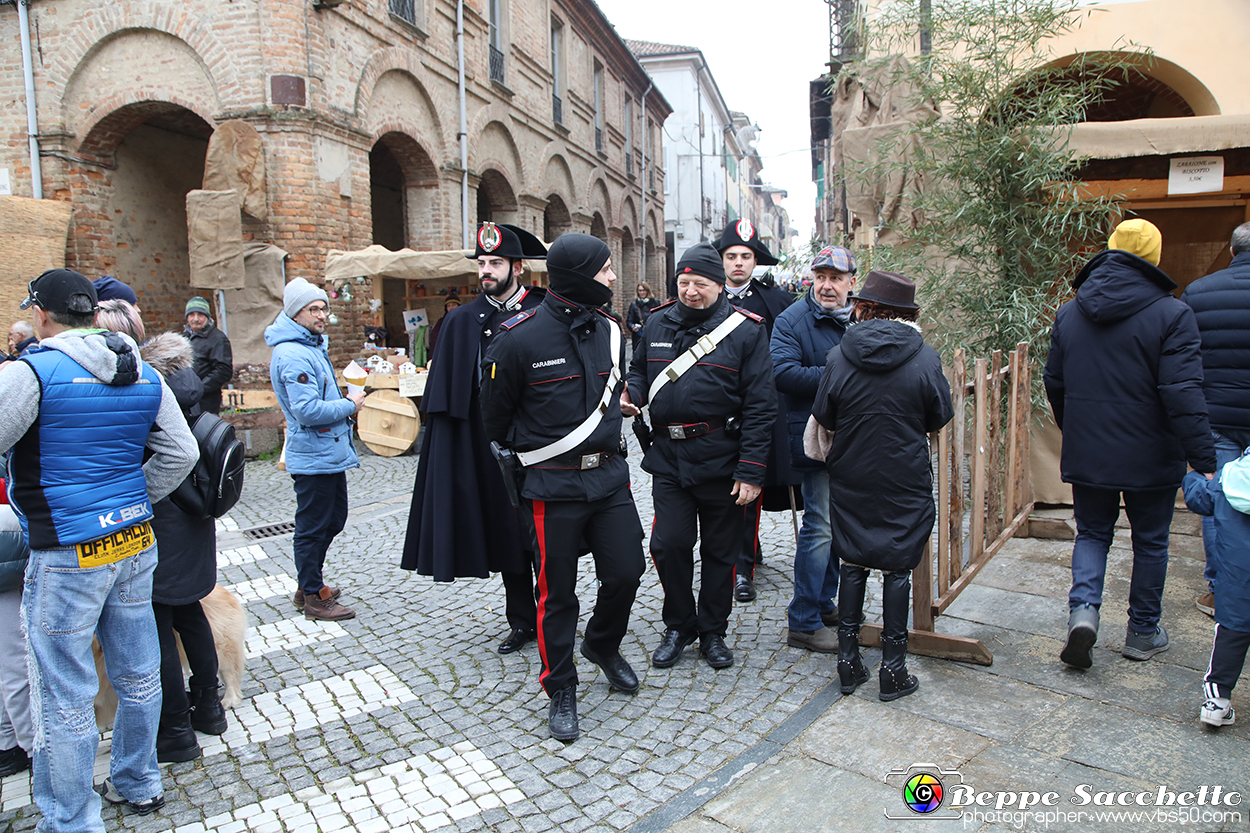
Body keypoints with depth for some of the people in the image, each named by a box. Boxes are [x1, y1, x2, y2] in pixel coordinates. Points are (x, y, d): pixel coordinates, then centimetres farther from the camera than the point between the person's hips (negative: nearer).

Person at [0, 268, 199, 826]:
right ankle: (139, 786, 36)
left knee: (64, 696, 7)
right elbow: (180, 453, 9)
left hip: (66, 556, -6)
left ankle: (72, 822, 20)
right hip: (136, 543, 7)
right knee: (137, 674, 18)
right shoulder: (145, 375, 6)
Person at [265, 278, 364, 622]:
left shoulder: (312, 346, 13)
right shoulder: (293, 355, -20)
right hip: (313, 457, -11)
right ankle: (314, 597, 15)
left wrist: (343, 402, 10)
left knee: (333, 519, 20)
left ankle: (309, 585, 34)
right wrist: (349, 405, -16)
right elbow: (307, 410, -26)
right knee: (313, 527, 2)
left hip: (330, 452, 11)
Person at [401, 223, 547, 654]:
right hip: (489, 446, 2)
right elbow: (444, 394, 5)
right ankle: (521, 620, 26)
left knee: (541, 536, 6)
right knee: (506, 531, 11)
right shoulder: (462, 320, 5)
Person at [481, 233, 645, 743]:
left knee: (626, 572, 7)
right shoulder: (519, 338, -12)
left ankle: (602, 645, 38)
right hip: (554, 486, -5)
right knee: (558, 592, 6)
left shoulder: (608, 330, 6)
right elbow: (495, 415, 0)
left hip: (610, 475, 5)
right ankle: (560, 689, 25)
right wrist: (519, 461, 8)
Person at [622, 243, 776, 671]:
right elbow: (639, 371, 21)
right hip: (668, 456, 3)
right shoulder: (657, 324, 7)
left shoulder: (745, 330, -5)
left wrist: (751, 470, -14)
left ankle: (713, 631, 28)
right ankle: (678, 626, 24)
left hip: (721, 459, -2)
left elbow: (760, 405, -8)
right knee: (668, 544, 0)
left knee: (720, 551, 9)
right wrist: (631, 395, -4)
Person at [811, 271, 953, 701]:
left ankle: (848, 663, 19)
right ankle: (893, 669, 15)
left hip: (850, 479, 1)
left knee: (852, 564, 13)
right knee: (898, 568, 9)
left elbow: (824, 416, 1)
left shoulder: (839, 356, -8)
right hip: (905, 483, -1)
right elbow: (940, 416, 1)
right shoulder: (924, 358, -10)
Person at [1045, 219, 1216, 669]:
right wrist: (1204, 460, -15)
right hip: (1151, 458, -3)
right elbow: (1183, 394, -19)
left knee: (1091, 533, 16)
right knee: (1150, 542, 13)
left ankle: (1083, 607, -5)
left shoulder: (1068, 313, 3)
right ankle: (1143, 632, 25)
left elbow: (1054, 383, 11)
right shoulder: (1171, 314, -12)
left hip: (1086, 457, 3)